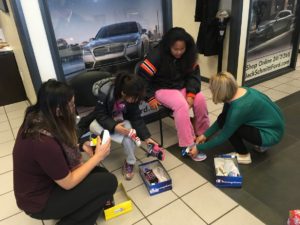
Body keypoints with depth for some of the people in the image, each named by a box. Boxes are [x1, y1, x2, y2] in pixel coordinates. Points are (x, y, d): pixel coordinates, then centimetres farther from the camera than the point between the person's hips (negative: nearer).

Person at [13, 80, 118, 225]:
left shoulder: (35, 119, -9)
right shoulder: (44, 142, -35)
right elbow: (68, 183, -22)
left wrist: (80, 146, -6)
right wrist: (97, 156, -16)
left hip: (42, 182, 8)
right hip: (40, 202, -8)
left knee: (101, 173, 6)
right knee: (109, 181, -11)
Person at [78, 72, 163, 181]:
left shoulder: (133, 96, -22)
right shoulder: (105, 92, -34)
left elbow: (136, 118, -17)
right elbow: (100, 115, -26)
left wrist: (146, 137, -26)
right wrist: (114, 126, -44)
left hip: (122, 121, 2)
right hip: (103, 120, -1)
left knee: (128, 137, -30)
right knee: (94, 127, -36)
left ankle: (130, 162, -4)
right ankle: (132, 138, -28)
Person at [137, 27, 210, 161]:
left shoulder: (188, 55, -4)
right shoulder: (158, 54, -20)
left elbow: (194, 74, -1)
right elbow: (142, 76, -20)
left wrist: (191, 94, -18)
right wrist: (150, 98, -19)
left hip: (182, 87, 6)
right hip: (163, 89, -5)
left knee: (200, 99, -19)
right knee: (181, 105, -31)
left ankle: (203, 134, 1)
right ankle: (188, 146, -24)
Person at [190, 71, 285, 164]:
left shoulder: (238, 109, -30)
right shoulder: (237, 92, -7)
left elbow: (223, 136, -18)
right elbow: (222, 118, 6)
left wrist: (199, 148, -8)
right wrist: (205, 135, 5)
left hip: (272, 134, -8)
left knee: (224, 123, -16)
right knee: (223, 119, 6)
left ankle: (243, 155, 2)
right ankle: (261, 143, 17)